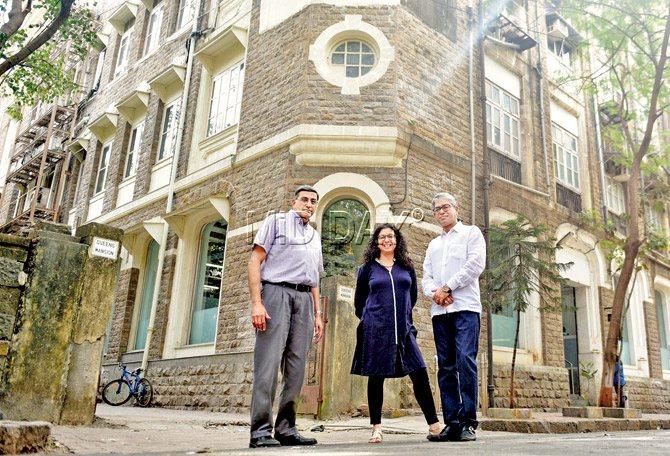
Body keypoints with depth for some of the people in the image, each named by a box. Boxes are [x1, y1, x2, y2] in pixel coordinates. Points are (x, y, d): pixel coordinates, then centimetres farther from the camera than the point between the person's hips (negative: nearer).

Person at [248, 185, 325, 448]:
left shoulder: (315, 236, 26)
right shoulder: (276, 221, 8)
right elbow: (255, 262, -2)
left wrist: (317, 314, 17)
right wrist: (257, 303, -13)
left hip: (304, 299, 6)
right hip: (277, 291, -6)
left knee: (296, 369, 3)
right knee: (269, 363, -10)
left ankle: (286, 429, 10)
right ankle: (261, 431, -6)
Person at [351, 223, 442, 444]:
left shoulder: (406, 266, 11)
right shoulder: (368, 268, 7)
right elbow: (359, 300, 15)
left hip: (404, 330, 2)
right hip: (376, 331, -1)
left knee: (420, 374, -3)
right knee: (376, 378, 2)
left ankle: (434, 424, 7)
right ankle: (376, 428, 11)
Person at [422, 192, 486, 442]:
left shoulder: (471, 233, 11)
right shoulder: (433, 244, 26)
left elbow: (475, 265, -5)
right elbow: (426, 278, 17)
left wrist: (447, 288, -8)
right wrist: (435, 292, -6)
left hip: (465, 307, -5)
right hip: (440, 311, 5)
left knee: (466, 361, -15)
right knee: (446, 366, 1)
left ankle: (468, 423, -11)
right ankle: (451, 423, 3)